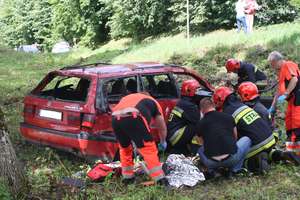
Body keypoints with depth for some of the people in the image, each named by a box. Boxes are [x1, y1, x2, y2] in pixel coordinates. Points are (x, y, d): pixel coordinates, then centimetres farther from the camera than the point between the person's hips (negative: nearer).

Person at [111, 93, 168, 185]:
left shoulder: (126, 98, 43)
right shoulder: (153, 102, 32)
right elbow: (162, 128, 38)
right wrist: (163, 142, 58)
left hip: (116, 119, 5)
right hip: (133, 118, -4)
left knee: (124, 148, 27)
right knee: (149, 149, 7)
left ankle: (127, 178, 34)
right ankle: (161, 181, 4)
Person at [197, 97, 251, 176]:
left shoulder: (201, 123, 8)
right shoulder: (228, 117, 10)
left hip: (211, 163, 1)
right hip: (232, 159, -1)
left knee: (200, 150, 35)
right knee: (246, 140, 26)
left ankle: (213, 170, 13)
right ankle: (235, 169, 16)